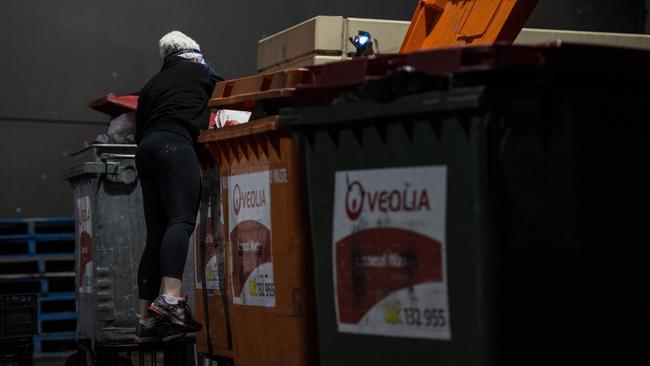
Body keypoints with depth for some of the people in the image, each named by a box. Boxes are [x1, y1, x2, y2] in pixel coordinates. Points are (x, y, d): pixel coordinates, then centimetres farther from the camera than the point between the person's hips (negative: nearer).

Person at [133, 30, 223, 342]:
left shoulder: (152, 84, 29)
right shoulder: (199, 71, 17)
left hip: (146, 149, 6)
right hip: (175, 144, -6)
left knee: (156, 234, 3)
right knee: (182, 220, -20)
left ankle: (147, 320, -3)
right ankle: (171, 298, -42)